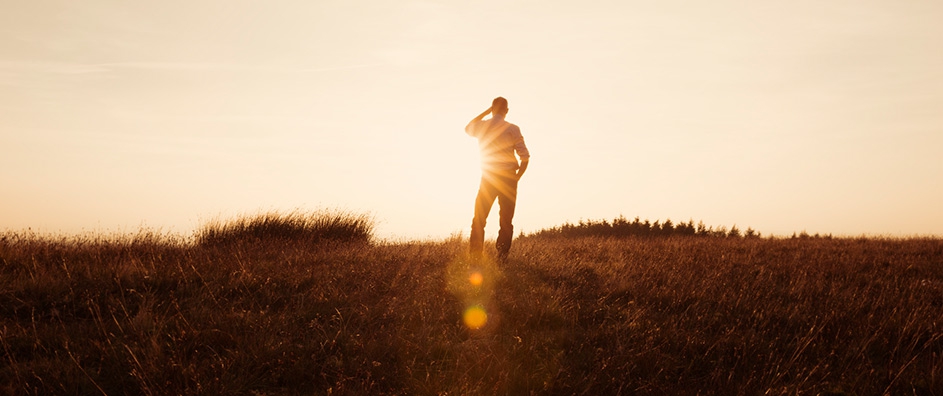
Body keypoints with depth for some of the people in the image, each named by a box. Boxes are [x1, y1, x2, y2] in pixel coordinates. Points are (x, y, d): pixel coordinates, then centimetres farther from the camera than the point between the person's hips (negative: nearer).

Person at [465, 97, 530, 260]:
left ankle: (475, 254, 6)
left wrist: (486, 112, 25)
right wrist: (517, 177, 3)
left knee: (479, 218, 10)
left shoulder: (482, 126, 1)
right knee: (506, 220, 6)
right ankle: (502, 255, 3)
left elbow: (468, 128, 27)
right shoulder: (512, 129, -5)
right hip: (508, 177, -1)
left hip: (488, 177, 1)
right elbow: (525, 156, -9)